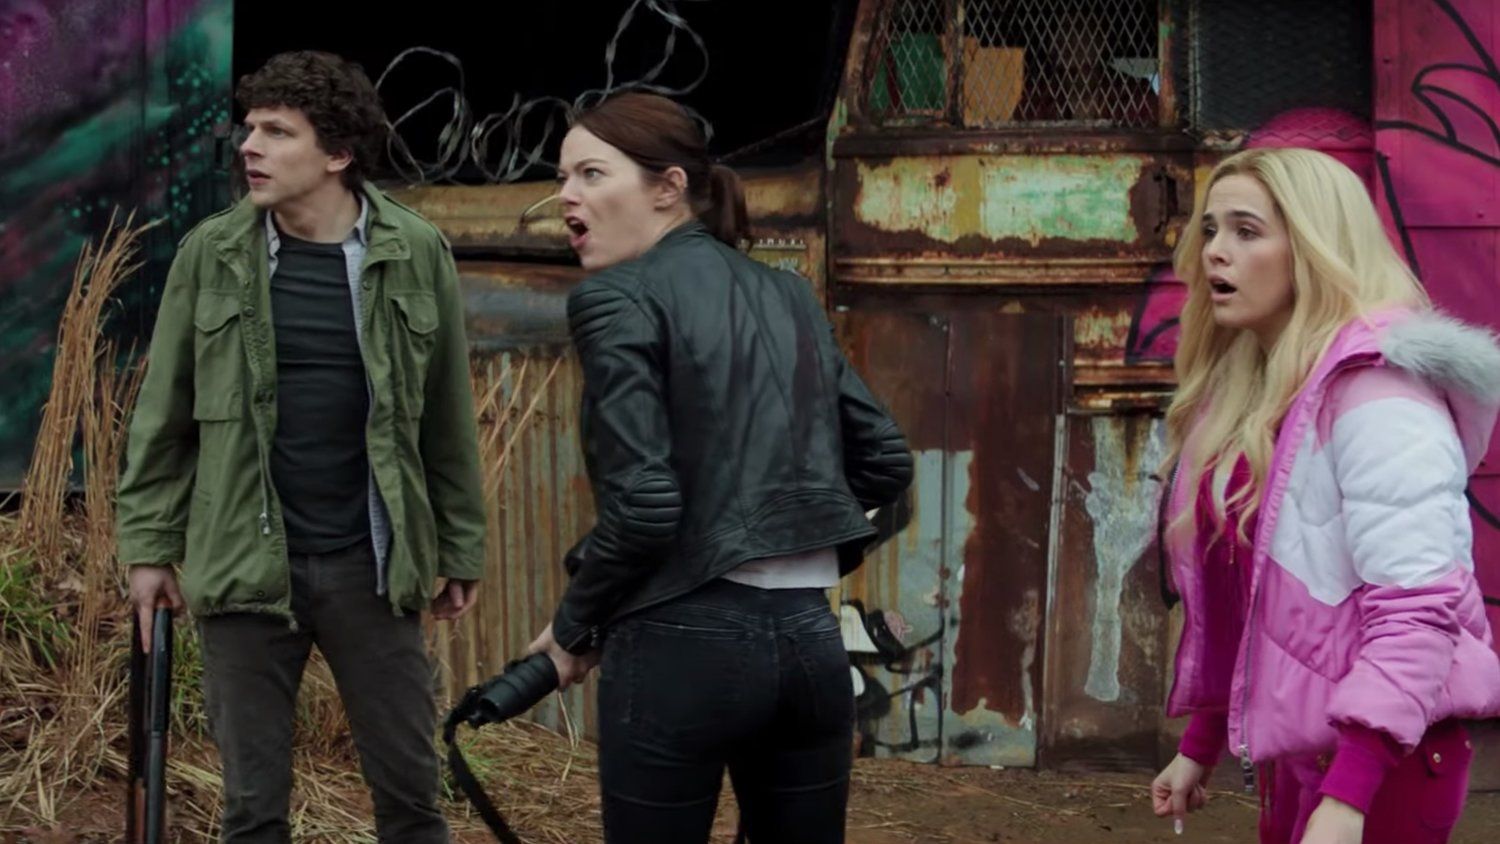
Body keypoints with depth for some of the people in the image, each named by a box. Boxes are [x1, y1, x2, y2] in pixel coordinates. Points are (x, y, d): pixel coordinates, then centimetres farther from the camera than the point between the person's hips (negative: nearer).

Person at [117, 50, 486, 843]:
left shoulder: (416, 254, -2)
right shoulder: (211, 252, -2)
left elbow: (446, 416, 4)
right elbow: (165, 413, 4)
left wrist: (460, 549, 7)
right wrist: (148, 543, 3)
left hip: (371, 566, 0)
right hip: (245, 566, 0)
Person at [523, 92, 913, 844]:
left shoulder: (617, 298, -7)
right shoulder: (787, 293, 14)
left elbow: (642, 504, -15)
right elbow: (885, 461, 16)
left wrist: (574, 627, -1)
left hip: (685, 643, -6)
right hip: (810, 637, 6)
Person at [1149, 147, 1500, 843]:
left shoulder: (1374, 388, -17)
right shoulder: (1243, 390, 10)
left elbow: (1415, 606, -24)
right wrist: (1200, 745, 18)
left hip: (1378, 756, -8)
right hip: (1293, 748, 8)